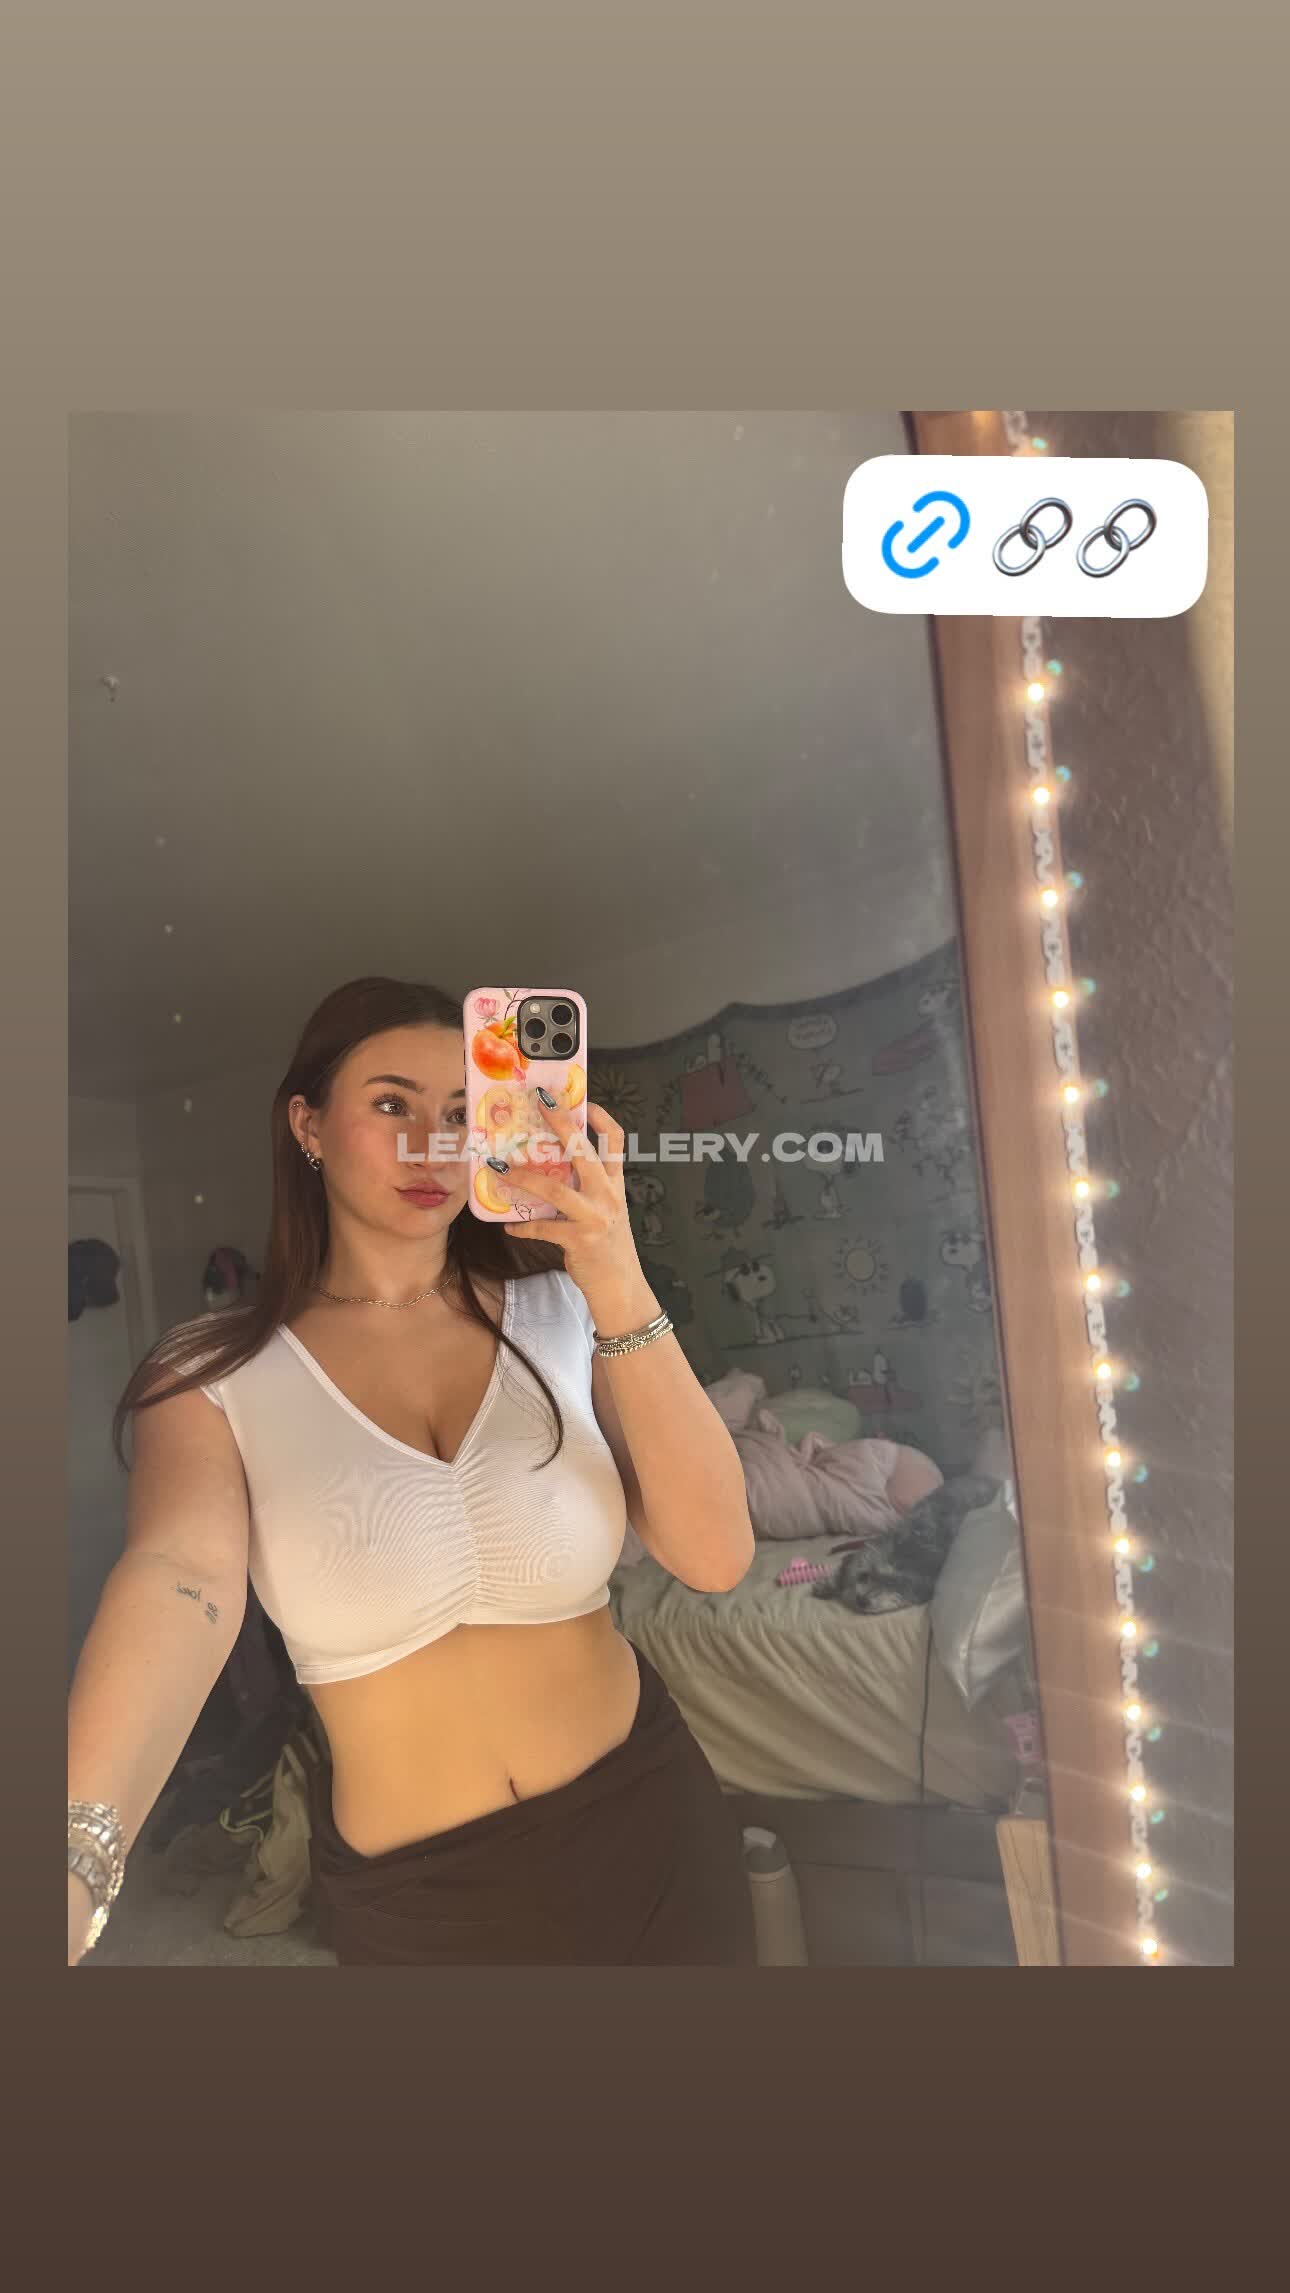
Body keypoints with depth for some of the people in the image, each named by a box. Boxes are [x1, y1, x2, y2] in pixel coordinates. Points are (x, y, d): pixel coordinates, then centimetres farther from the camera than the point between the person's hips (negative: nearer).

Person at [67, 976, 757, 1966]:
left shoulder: (560, 1312, -10)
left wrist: (622, 1290, -29)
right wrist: (77, 1850, -47)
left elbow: (716, 1557, -18)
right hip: (408, 1895, 0)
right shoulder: (215, 1375, -10)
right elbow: (179, 1578, -28)